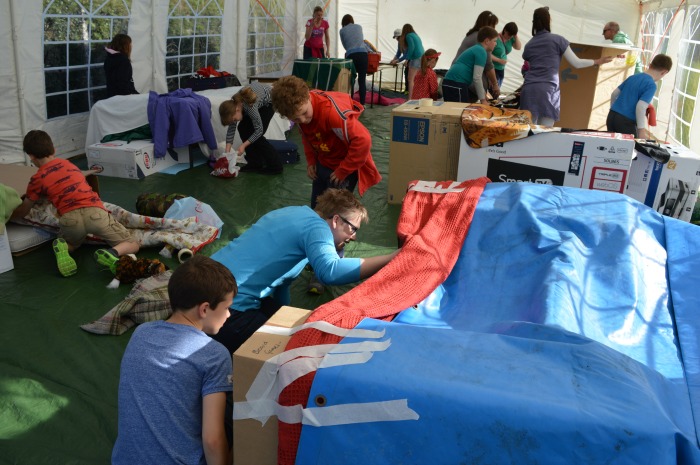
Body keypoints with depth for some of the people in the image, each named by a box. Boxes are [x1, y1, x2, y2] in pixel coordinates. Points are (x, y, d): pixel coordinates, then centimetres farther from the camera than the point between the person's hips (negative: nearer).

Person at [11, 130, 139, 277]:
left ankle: (62, 247, -1)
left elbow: (22, 212, 26)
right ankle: (112, 254, -19)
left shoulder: (37, 179, 15)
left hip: (70, 217, 0)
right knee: (132, 245, 14)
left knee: (71, 244, 35)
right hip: (95, 212, 1)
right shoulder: (67, 164, 25)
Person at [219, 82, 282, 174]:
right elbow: (231, 130, -12)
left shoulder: (249, 106, -39)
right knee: (242, 128, -3)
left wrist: (243, 145, -28)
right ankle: (256, 163, 5)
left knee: (255, 133, -15)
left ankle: (275, 165, -8)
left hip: (270, 101, -7)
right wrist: (227, 152, -17)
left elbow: (259, 129, -29)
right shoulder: (233, 105, -18)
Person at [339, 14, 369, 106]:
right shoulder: (359, 27, 19)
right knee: (362, 80, 1)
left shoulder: (342, 30, 13)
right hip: (363, 54, 1)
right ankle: (362, 104, 0)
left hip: (351, 55, -1)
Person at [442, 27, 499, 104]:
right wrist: (483, 99, -7)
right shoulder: (481, 51, -4)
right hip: (456, 84, -10)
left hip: (450, 83, 10)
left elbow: (472, 77, 30)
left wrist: (482, 94, 27)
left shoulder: (475, 49, 26)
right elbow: (477, 78, -12)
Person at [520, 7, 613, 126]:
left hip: (528, 89, 3)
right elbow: (576, 63, 9)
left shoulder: (528, 45, 18)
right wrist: (597, 61, 23)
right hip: (548, 89, -3)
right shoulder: (557, 40, 8)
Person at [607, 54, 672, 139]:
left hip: (612, 116, 7)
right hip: (626, 121, -7)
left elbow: (614, 93, 19)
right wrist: (641, 129, -15)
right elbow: (641, 107, -19)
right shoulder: (651, 85, -8)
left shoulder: (633, 77, 14)